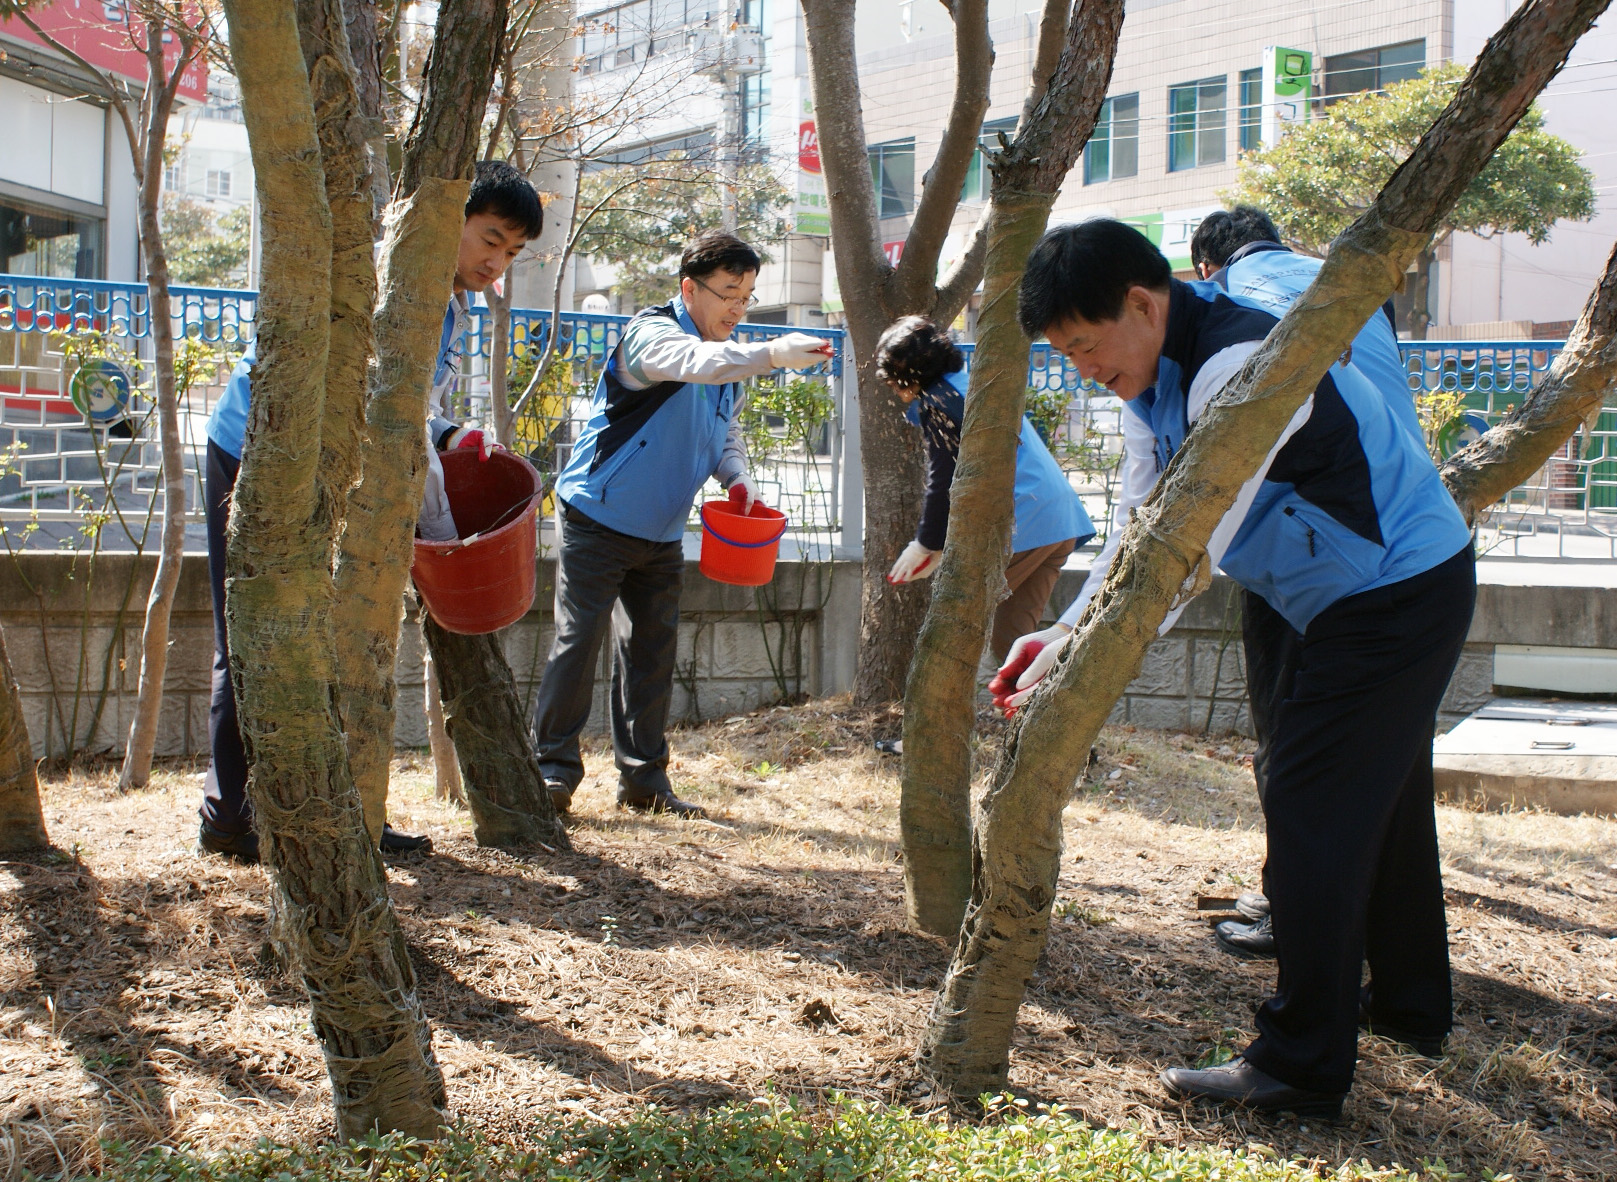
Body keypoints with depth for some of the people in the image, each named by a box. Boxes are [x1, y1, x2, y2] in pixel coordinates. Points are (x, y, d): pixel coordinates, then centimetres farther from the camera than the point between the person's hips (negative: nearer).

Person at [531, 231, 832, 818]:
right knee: (579, 639, -7)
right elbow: (697, 363, -40)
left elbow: (726, 435, 20)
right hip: (598, 521, -8)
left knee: (653, 649, 9)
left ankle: (644, 777, 16)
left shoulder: (729, 359, 9)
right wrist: (776, 353, -53)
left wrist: (738, 477, -2)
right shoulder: (652, 334, -17)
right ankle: (553, 768, 3)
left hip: (662, 534, 8)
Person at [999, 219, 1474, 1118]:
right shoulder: (1155, 381, 3)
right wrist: (1063, 635, -12)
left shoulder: (1240, 365, -29)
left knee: (1312, 808, -10)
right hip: (1376, 596, 10)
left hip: (1400, 593, -10)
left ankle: (1301, 1067, -3)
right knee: (1379, 798, 21)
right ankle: (1411, 1004, 39)